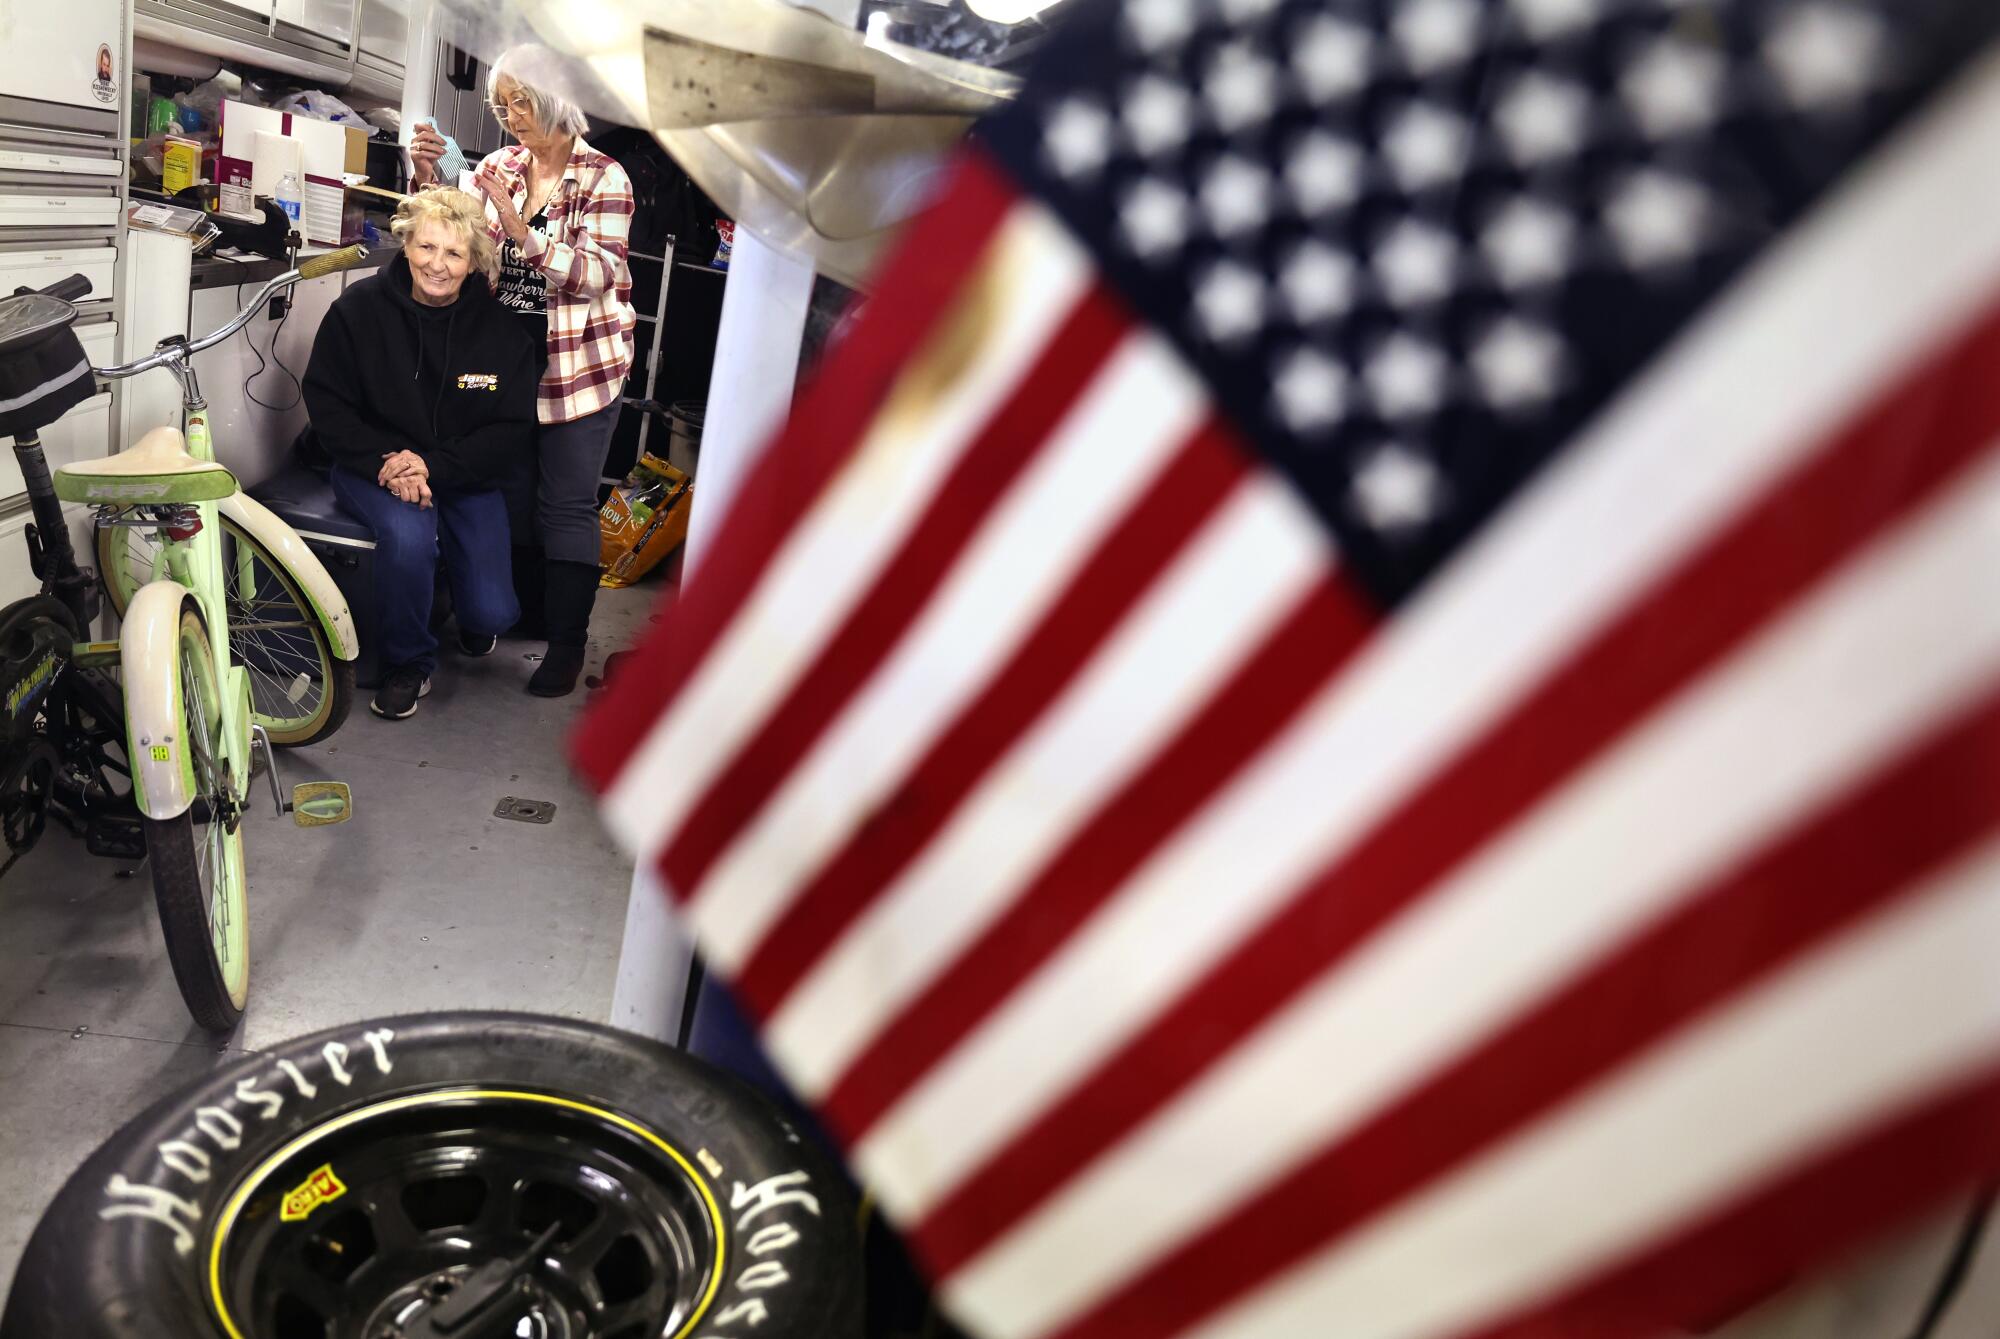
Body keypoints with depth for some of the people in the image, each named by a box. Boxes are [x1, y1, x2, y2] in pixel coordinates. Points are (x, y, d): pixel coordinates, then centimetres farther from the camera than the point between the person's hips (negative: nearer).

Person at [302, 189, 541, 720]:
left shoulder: (500, 327, -8)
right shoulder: (359, 307, -9)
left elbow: (511, 432, -8)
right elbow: (326, 403, -5)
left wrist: (434, 467, -22)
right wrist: (384, 463, -21)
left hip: (465, 474, 1)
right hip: (375, 464, -1)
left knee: (492, 613, -12)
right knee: (407, 534, -36)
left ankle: (470, 617, 32)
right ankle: (408, 664, -7)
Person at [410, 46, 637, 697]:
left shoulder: (603, 178, -7)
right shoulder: (498, 166, 7)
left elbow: (596, 274, -17)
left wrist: (521, 229, -27)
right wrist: (427, 174, -10)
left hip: (578, 362, -5)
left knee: (566, 504, -2)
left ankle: (567, 643, 8)